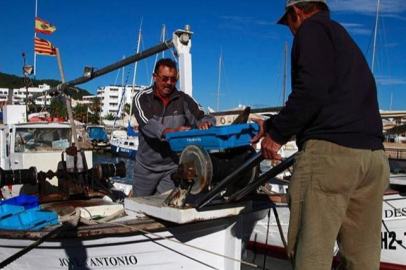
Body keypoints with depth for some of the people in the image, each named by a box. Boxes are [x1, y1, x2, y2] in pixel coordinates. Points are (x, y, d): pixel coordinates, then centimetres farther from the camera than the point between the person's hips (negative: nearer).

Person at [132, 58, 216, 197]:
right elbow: (147, 124, -24)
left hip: (172, 166, 0)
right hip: (146, 167, 0)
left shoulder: (183, 99, -1)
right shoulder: (142, 98, -7)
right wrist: (171, 131, -43)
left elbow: (207, 117, -7)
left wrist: (205, 123, -32)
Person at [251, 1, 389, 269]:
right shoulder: (343, 38, 31)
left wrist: (277, 134, -4)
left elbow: (311, 91, -14)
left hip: (329, 151, -9)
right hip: (374, 155, 9)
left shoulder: (312, 28, 4)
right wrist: (272, 125, 34)